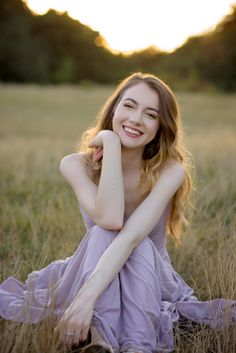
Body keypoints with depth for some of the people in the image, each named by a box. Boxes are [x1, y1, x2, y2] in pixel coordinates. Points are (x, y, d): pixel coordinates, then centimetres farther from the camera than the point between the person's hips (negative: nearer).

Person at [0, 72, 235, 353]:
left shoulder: (171, 170, -19)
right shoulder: (76, 165, -15)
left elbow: (133, 235, -35)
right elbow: (109, 218, -35)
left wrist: (86, 299, -47)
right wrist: (111, 142, -31)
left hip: (150, 278, 0)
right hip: (92, 272, 1)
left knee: (138, 244, -33)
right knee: (103, 234, -32)